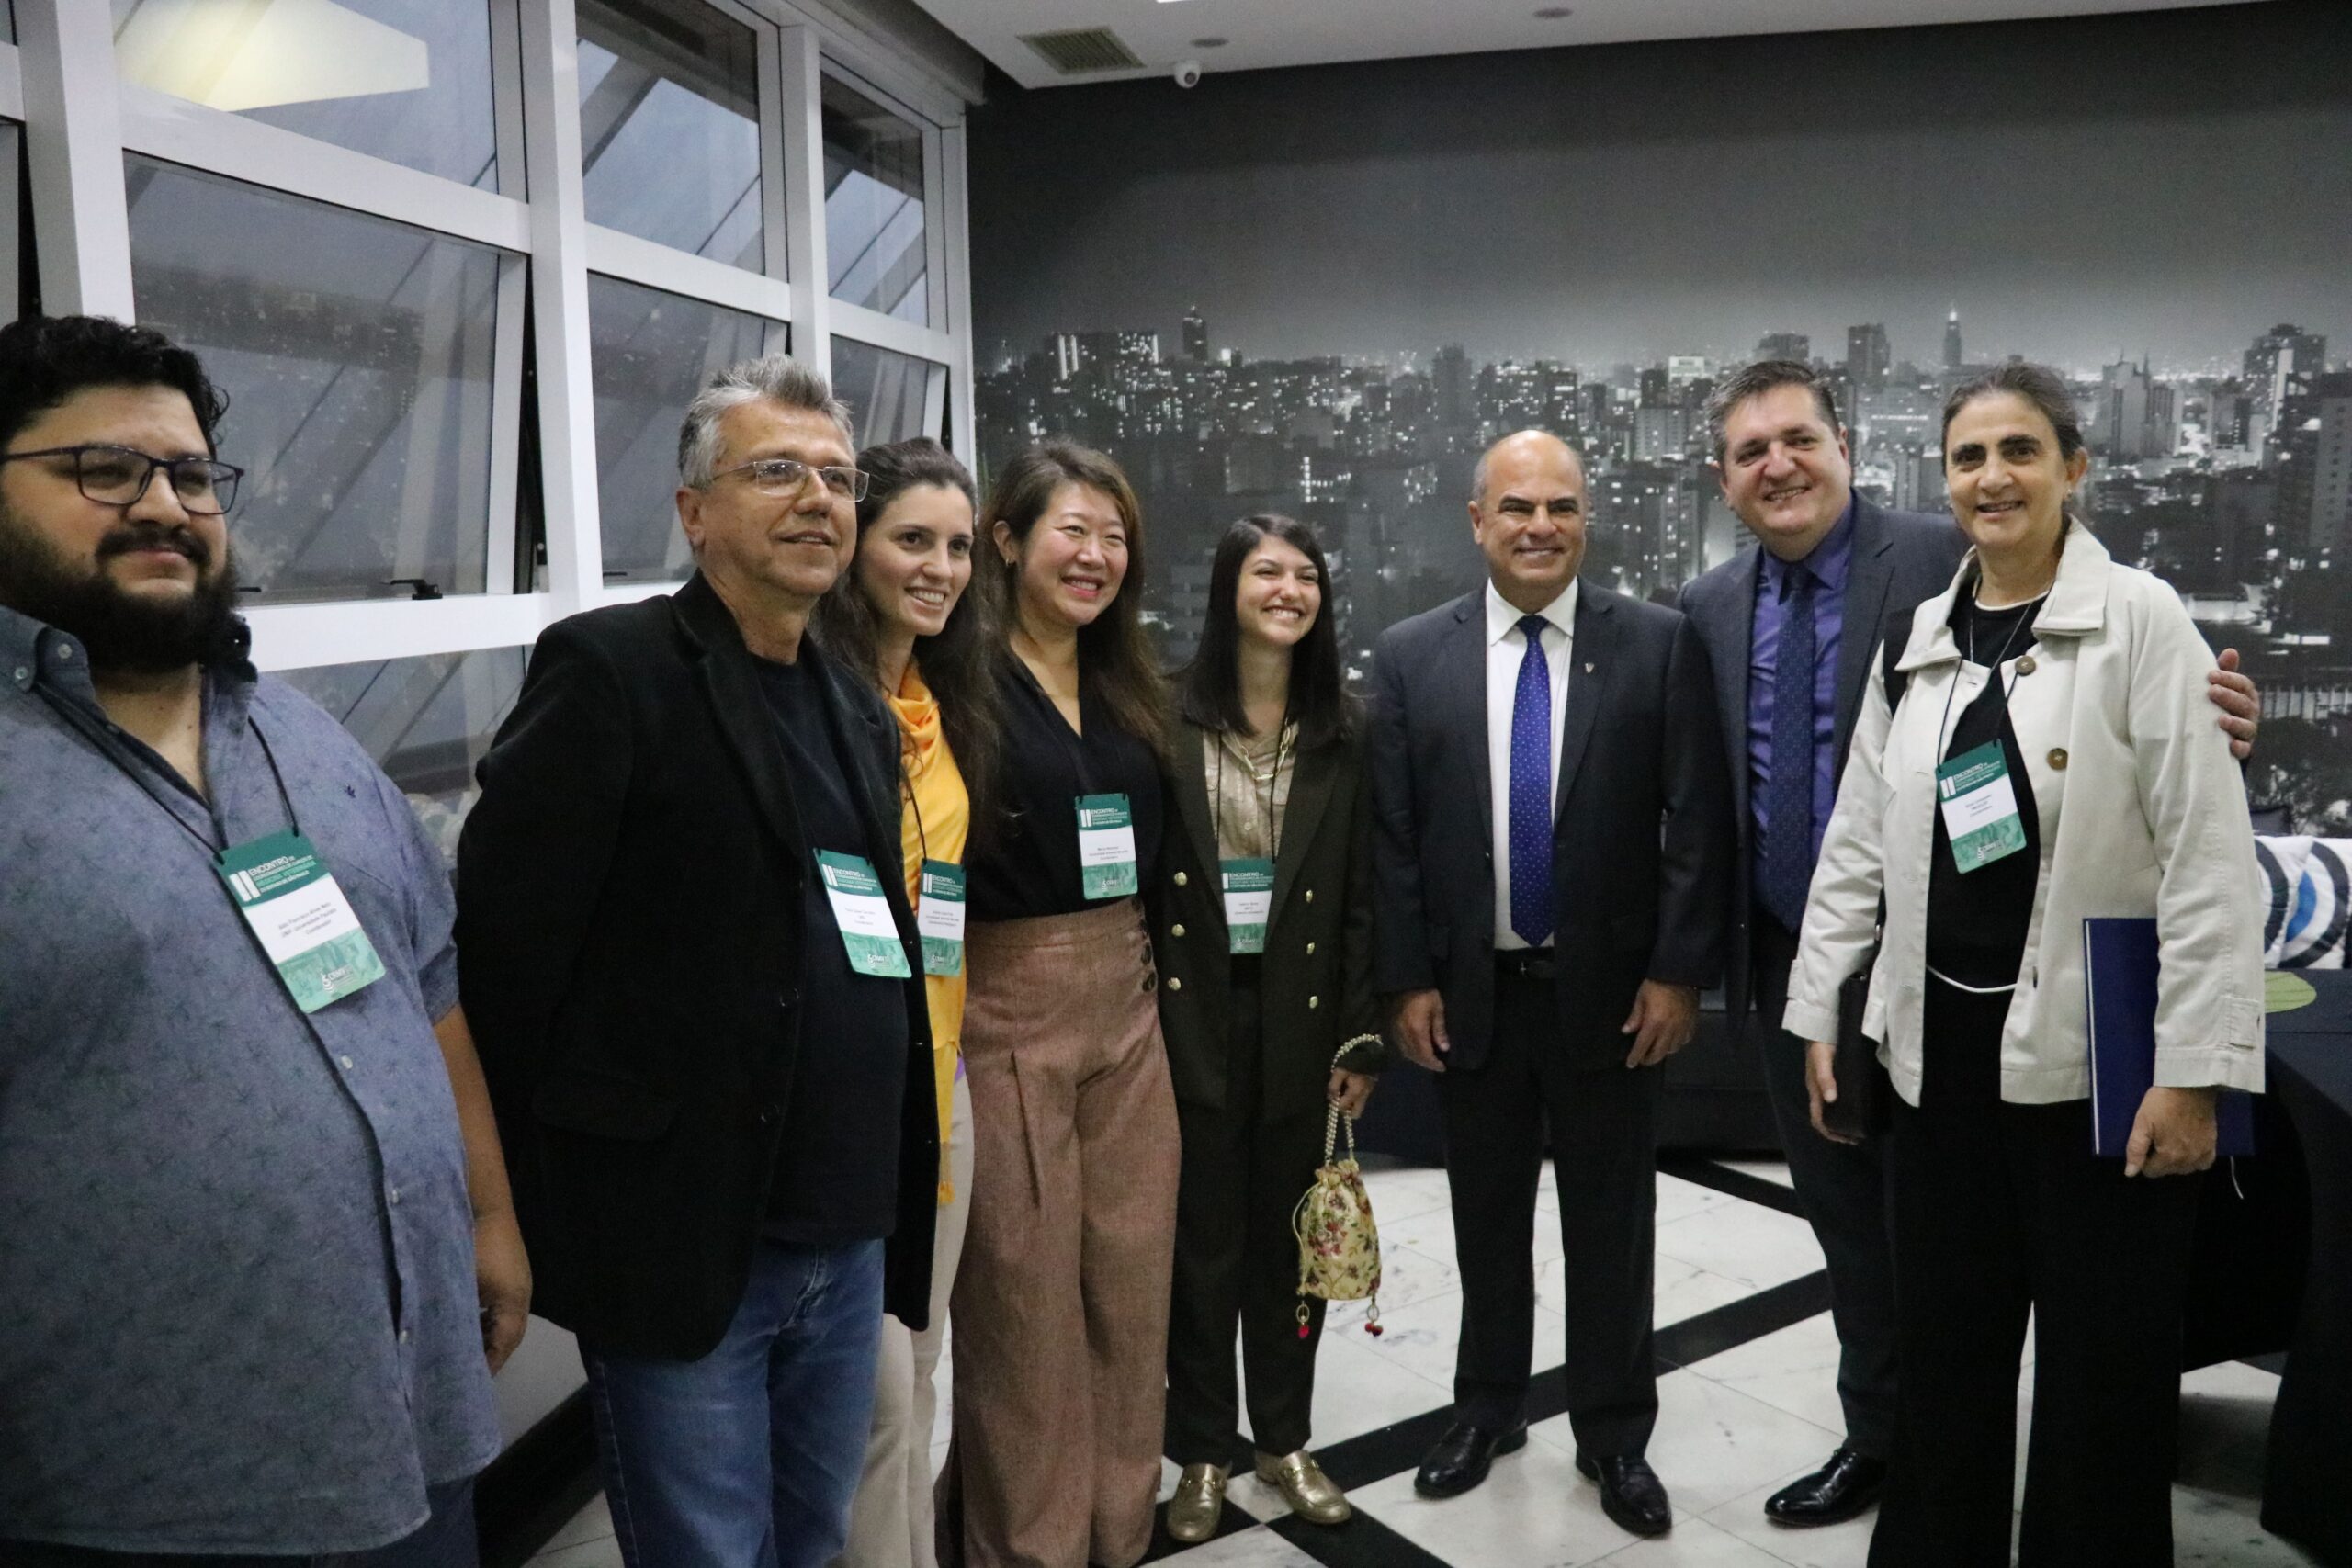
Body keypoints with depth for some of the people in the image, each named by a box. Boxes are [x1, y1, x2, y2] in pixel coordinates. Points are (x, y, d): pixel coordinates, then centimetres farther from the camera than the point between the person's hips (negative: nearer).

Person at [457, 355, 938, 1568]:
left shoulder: (859, 710, 12)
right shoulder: (607, 669, -10)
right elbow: (506, 947, -13)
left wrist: (894, 1206, 13)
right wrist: (523, 1211, -9)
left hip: (851, 1242, 7)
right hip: (682, 1241, -7)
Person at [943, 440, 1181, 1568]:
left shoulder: (1130, 688, 12)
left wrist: (1145, 967, 10)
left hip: (1126, 1003, 7)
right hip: (1006, 1010, -6)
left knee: (1132, 1281, 14)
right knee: (1023, 1298, 5)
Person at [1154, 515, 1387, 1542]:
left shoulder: (1344, 732, 3)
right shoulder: (1168, 720, -4)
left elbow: (1363, 895, 3)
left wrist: (1361, 1037, -1)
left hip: (1302, 1013, 2)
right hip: (1193, 1010, -2)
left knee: (1290, 1229, 11)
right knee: (1201, 1233, 8)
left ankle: (1284, 1438, 29)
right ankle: (1203, 1450, 25)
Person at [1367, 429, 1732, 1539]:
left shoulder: (1660, 644, -4)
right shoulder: (1410, 657, -1)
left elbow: (1696, 821, -5)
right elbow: (1390, 834, -1)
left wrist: (1678, 970, -9)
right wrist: (1407, 978, -4)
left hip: (1608, 988, -1)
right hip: (1471, 989, 1)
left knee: (1610, 1223, 12)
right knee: (1487, 1216, 16)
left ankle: (1613, 1434, 29)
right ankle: (1487, 1407, 35)